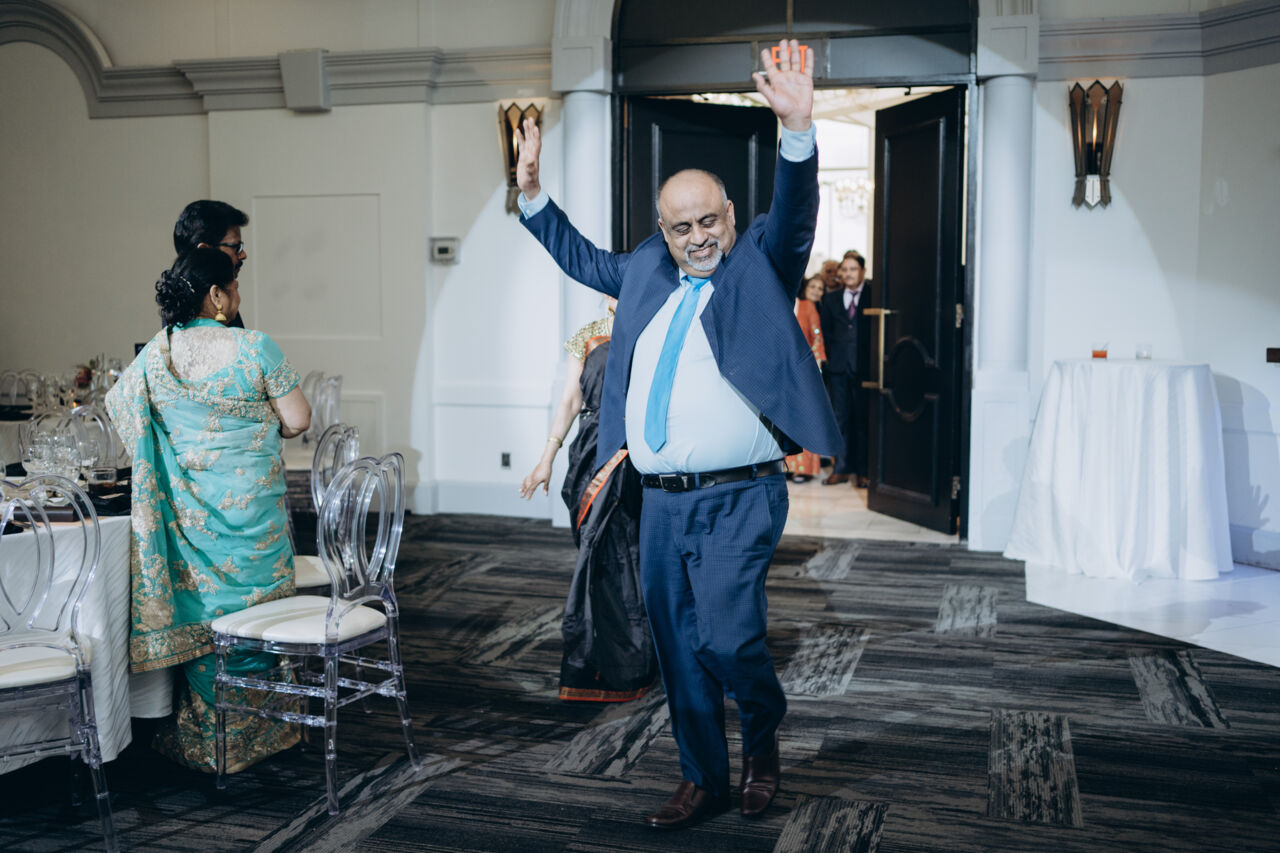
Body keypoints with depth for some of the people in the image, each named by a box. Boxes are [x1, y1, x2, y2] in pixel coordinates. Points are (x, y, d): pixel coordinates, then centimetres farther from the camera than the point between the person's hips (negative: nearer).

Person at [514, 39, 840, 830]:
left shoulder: (759, 266, 0)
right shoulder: (648, 271, 14)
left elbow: (794, 215, -18)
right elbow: (584, 259, 29)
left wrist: (798, 131, -34)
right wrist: (533, 194, 23)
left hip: (739, 499, -5)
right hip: (662, 502, 6)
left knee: (727, 636, -17)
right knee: (678, 651, 12)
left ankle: (765, 732, 17)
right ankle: (704, 780, 31)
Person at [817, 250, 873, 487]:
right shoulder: (830, 299, 13)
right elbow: (826, 331, 15)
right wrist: (832, 356, 5)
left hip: (864, 367, -3)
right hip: (839, 366, 3)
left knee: (863, 419, 1)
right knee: (841, 418, 5)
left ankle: (862, 471, 7)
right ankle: (841, 469, 11)